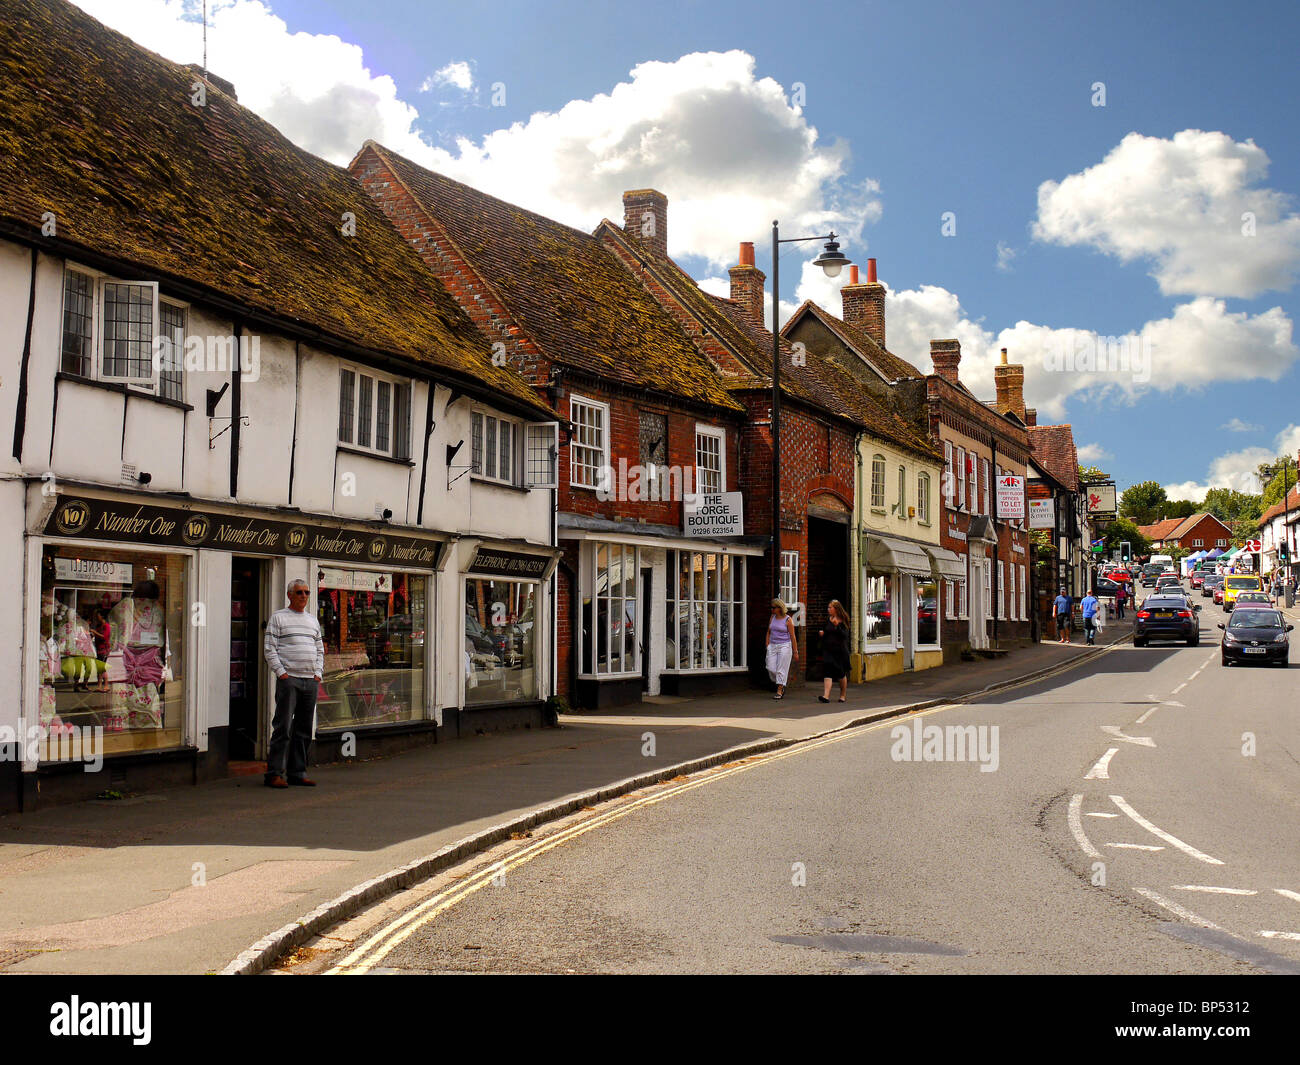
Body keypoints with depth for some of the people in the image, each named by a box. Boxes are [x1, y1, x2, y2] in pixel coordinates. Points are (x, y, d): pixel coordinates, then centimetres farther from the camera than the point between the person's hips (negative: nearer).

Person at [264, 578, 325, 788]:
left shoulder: (313, 620, 19)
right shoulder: (278, 617, 3)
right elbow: (269, 648, -3)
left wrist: (318, 672, 8)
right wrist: (281, 672, -11)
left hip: (311, 681, 6)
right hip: (288, 679, -6)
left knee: (304, 729, 6)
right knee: (283, 728, -9)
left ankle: (297, 772, 12)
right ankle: (275, 773, -6)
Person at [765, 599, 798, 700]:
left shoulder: (787, 620, -7)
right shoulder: (772, 617, 9)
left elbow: (792, 637, -5)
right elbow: (769, 632, 18)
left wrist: (795, 652, -6)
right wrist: (767, 645, 9)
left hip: (784, 646, -5)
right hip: (772, 646, 5)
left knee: (781, 670, -5)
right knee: (771, 668, 0)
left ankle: (779, 691, 0)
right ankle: (781, 685, 22)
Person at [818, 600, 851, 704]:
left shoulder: (842, 621, -5)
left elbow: (844, 635, -15)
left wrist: (837, 625, -26)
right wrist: (821, 633, 1)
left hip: (840, 650, -4)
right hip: (828, 650, 4)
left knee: (841, 674, 7)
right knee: (828, 672, -10)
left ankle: (843, 696, 26)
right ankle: (826, 696, -19)